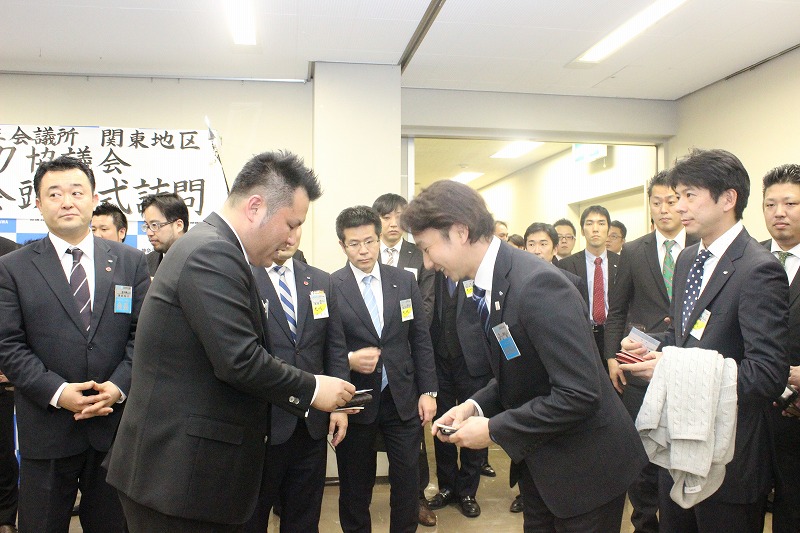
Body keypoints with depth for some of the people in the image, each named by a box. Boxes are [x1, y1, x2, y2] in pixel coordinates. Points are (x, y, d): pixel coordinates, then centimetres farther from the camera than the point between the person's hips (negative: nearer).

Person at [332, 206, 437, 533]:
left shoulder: (404, 280, 3)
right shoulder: (330, 286, -7)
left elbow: (421, 339, 5)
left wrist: (428, 391, 2)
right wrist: (349, 360, -22)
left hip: (403, 398, 3)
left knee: (407, 482, 11)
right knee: (355, 487, 13)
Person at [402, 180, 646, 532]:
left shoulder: (537, 285, -27)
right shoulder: (490, 287, 1)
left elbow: (579, 392, -29)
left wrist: (494, 430, -21)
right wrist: (475, 406, -4)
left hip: (586, 465, -8)